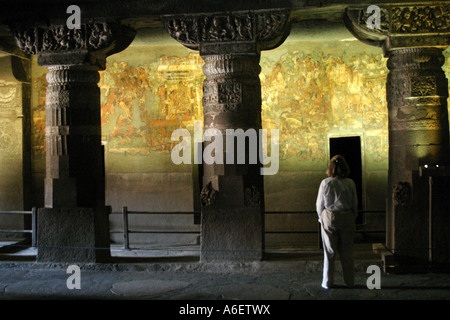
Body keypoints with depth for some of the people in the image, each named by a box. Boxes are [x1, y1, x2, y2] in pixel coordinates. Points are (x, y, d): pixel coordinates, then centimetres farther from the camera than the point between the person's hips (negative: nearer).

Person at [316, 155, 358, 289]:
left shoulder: (325, 183, -8)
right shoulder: (350, 183, -5)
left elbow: (319, 204, -1)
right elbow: (355, 204, 2)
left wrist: (321, 218, 14)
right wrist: (353, 217, 17)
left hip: (329, 219, -1)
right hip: (347, 218, 1)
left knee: (329, 252, 8)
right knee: (347, 252, 10)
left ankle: (328, 282, 14)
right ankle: (350, 282, 18)